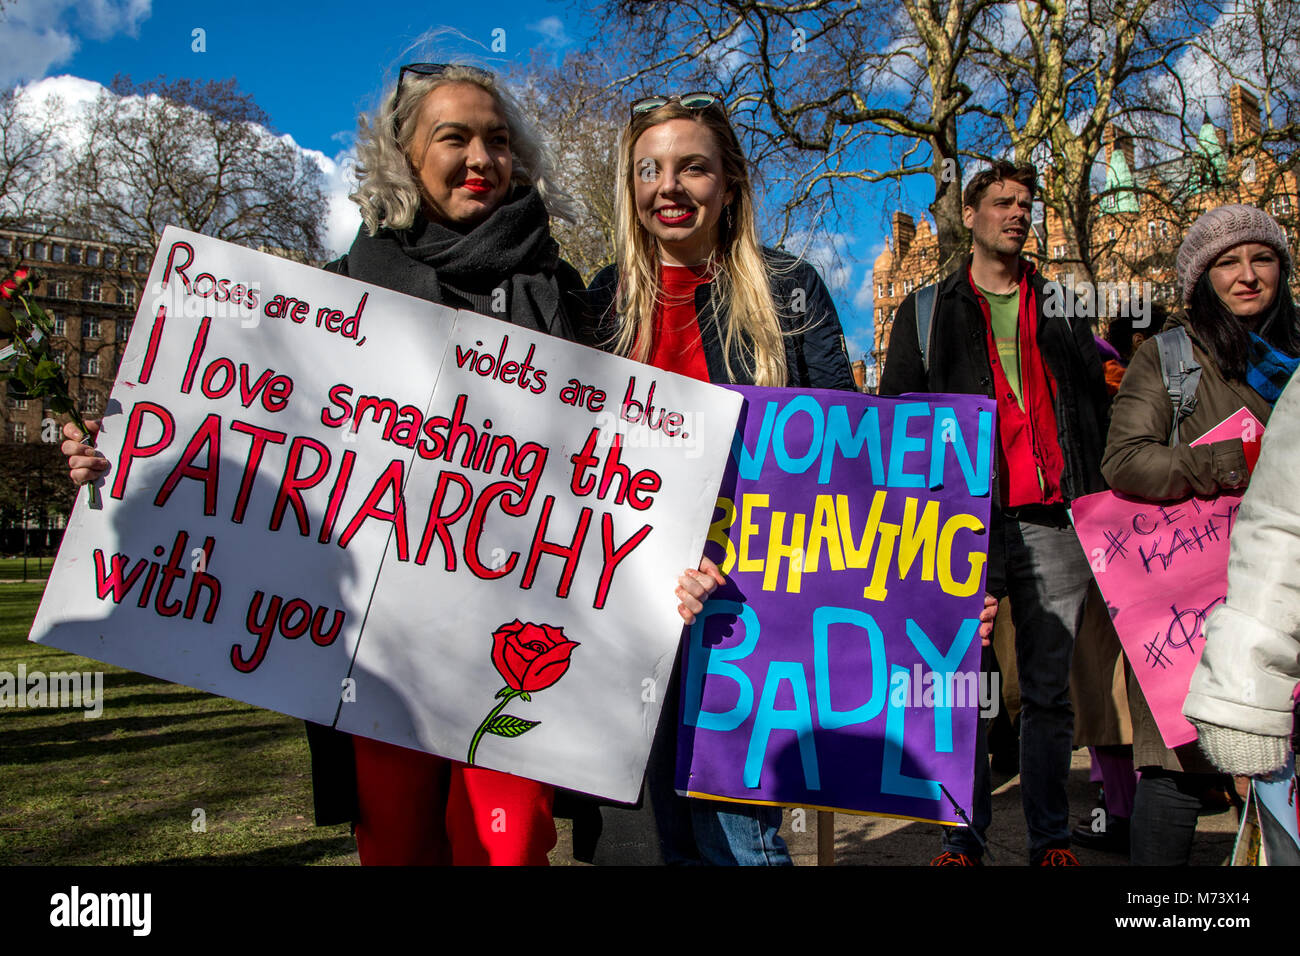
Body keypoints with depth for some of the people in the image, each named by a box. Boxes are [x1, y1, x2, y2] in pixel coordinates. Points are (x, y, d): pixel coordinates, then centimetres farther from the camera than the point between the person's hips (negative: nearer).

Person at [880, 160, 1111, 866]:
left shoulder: (1062, 306, 19)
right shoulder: (926, 310, 13)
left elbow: (1095, 404, 15)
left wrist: (1096, 498, 4)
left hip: (1052, 520, 2)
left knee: (1049, 691, 6)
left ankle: (1051, 839, 18)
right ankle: (963, 840, 11)